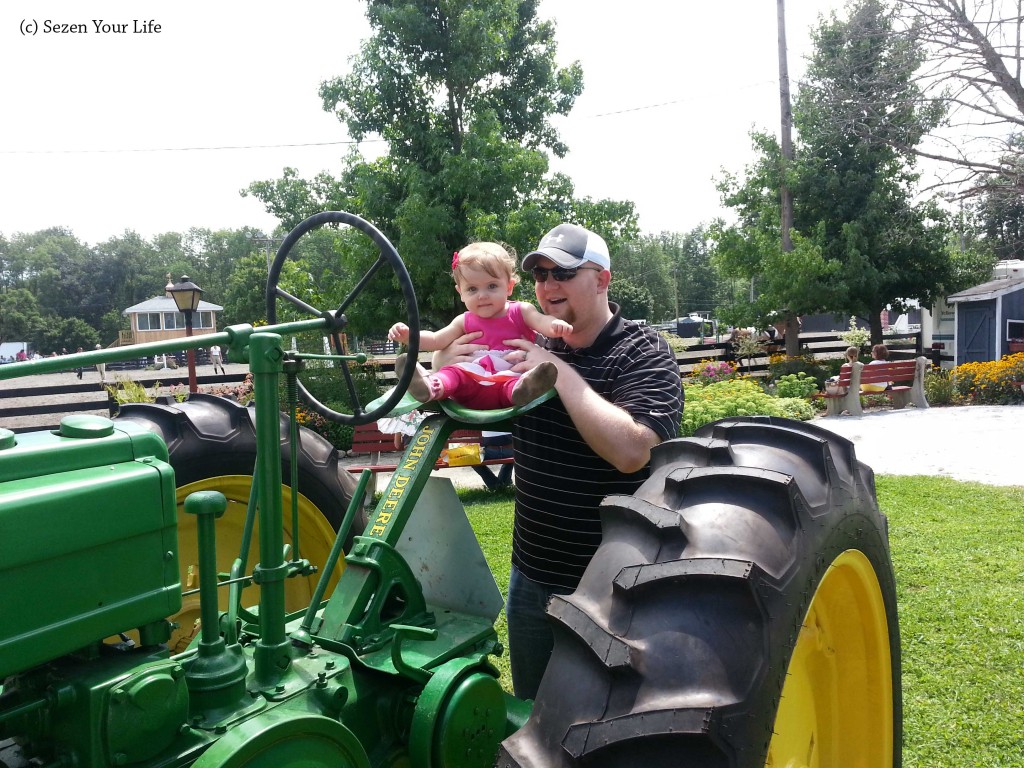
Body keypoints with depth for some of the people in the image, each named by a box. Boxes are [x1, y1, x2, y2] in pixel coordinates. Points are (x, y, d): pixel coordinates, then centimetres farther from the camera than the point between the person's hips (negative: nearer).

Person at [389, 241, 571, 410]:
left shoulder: (521, 311, 8)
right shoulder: (465, 321, 16)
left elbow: (541, 322, -8)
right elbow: (435, 340, 15)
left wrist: (556, 325, -33)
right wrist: (408, 335, -2)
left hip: (513, 375, -2)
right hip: (474, 383, 3)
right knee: (454, 372, -25)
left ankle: (522, 389, -68)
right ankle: (432, 387, -55)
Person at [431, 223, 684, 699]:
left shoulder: (642, 353, -14)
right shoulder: (531, 347, 3)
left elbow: (630, 450, -30)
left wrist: (561, 372, -26)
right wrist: (442, 366, -10)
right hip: (532, 575, 6)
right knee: (530, 711, 24)